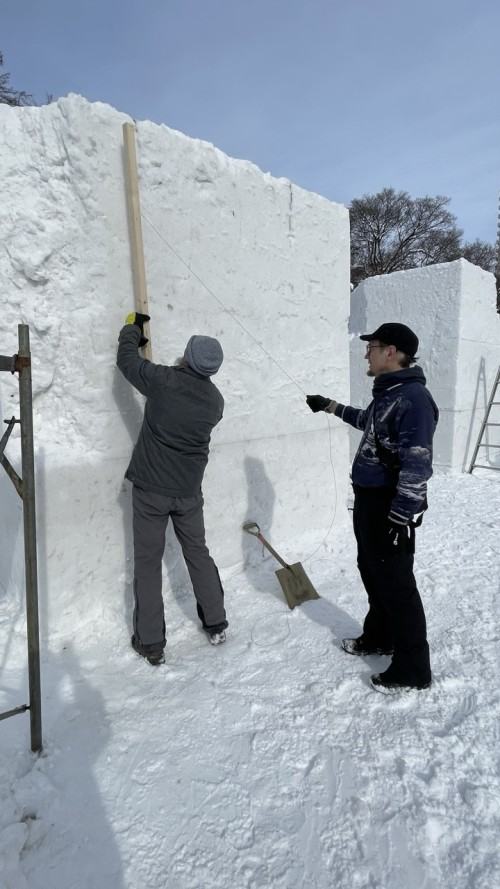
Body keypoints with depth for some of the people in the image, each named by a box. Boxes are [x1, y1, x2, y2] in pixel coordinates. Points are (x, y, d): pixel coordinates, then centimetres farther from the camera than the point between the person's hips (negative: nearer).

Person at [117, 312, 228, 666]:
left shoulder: (163, 380, -15)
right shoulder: (215, 400, -2)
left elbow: (127, 359, 0)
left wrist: (133, 328, 19)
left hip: (150, 488, -3)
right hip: (189, 491, 4)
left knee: (148, 562, 8)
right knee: (198, 552, 19)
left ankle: (151, 643, 17)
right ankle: (216, 624, 31)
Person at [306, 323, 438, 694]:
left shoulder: (413, 397, -22)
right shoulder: (386, 393, 9)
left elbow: (417, 465, -26)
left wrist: (401, 517, -25)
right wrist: (330, 407, 39)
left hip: (391, 509, -10)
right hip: (369, 501, 10)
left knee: (396, 585, 1)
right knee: (373, 573, 22)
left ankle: (413, 668, 18)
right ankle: (378, 637, 42)